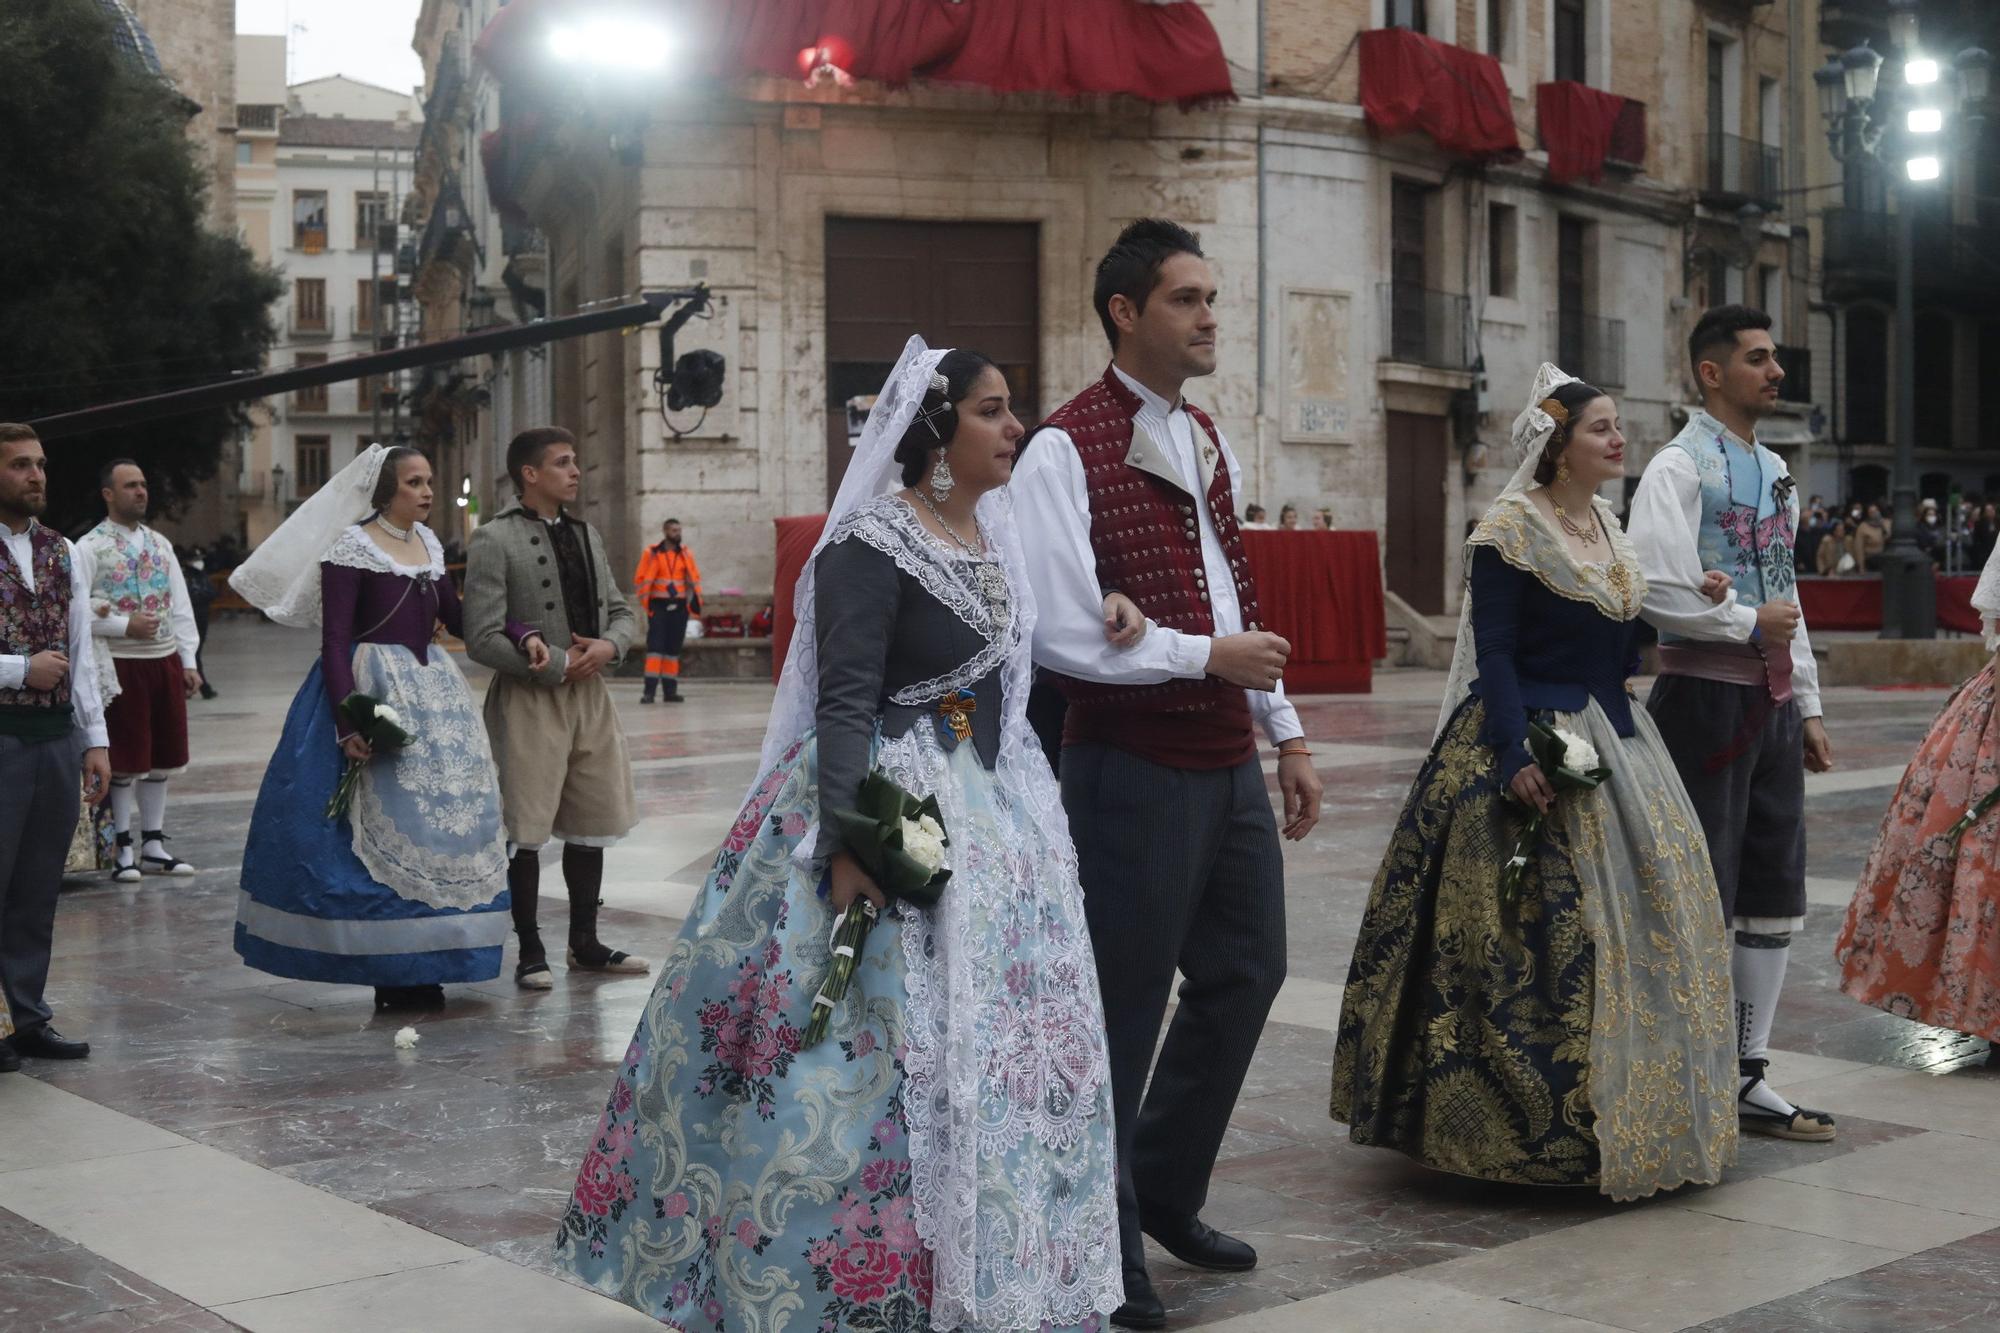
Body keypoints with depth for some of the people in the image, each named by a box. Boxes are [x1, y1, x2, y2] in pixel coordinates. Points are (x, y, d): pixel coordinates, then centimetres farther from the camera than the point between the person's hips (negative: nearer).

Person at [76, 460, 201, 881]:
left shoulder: (160, 544, 13)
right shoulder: (89, 547, -5)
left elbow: (181, 606, 13)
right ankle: (124, 847, 8)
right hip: (121, 663, -6)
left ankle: (154, 843, 20)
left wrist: (189, 661, 8)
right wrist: (125, 626, -18)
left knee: (161, 756, 11)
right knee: (126, 759, -1)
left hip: (166, 660, 6)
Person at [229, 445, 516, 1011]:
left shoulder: (428, 543, 12)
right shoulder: (352, 549, -9)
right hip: (373, 690, -7)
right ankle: (392, 972, 0)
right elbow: (334, 643, -14)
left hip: (432, 690, 7)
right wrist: (348, 724, -23)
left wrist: (520, 637, 8)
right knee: (382, 829, -7)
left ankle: (420, 967, 13)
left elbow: (455, 616, 22)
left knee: (439, 820, 6)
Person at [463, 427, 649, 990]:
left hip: (590, 693, 7)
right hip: (530, 698, -7)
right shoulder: (494, 540, -9)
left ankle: (585, 943, 25)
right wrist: (557, 666, -15)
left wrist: (608, 646, -4)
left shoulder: (585, 534, 13)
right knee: (526, 831, 0)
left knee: (593, 823, 12)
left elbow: (621, 612, 18)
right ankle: (530, 952, 11)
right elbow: (482, 639, -15)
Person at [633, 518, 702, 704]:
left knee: (673, 648, 8)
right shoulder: (652, 553, -1)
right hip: (658, 605, -4)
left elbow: (695, 578, 12)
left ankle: (670, 689, 13)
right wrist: (646, 599, -6)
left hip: (679, 607, 4)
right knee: (655, 645, -10)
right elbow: (640, 579, 0)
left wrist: (694, 600, 3)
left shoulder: (686, 554, 9)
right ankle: (649, 690, -14)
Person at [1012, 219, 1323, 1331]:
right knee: (1125, 1004, 2)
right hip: (1134, 767, -8)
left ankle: (1165, 1191, 35)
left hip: (1230, 761, 8)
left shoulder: (1208, 438, 13)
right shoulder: (1067, 449, -13)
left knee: (1247, 970, 15)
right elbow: (1062, 635, -18)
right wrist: (1207, 658, -14)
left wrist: (1287, 733, 16)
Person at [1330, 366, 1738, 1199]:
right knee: (1540, 932, -8)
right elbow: (1495, 655, -16)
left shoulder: (1608, 526, 14)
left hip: (1615, 738, 9)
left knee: (1648, 914, 10)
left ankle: (1633, 1114, 23)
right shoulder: (1509, 530, -10)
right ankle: (1546, 1128, 2)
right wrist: (1516, 757, -24)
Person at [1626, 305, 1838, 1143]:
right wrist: (1751, 623, -13)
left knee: (1775, 893, 10)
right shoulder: (1680, 468, -9)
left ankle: (1746, 1077, 20)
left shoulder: (1774, 470, 16)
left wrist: (1807, 704, 16)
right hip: (1705, 695, -8)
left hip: (1771, 702, 8)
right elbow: (1657, 592, -21)